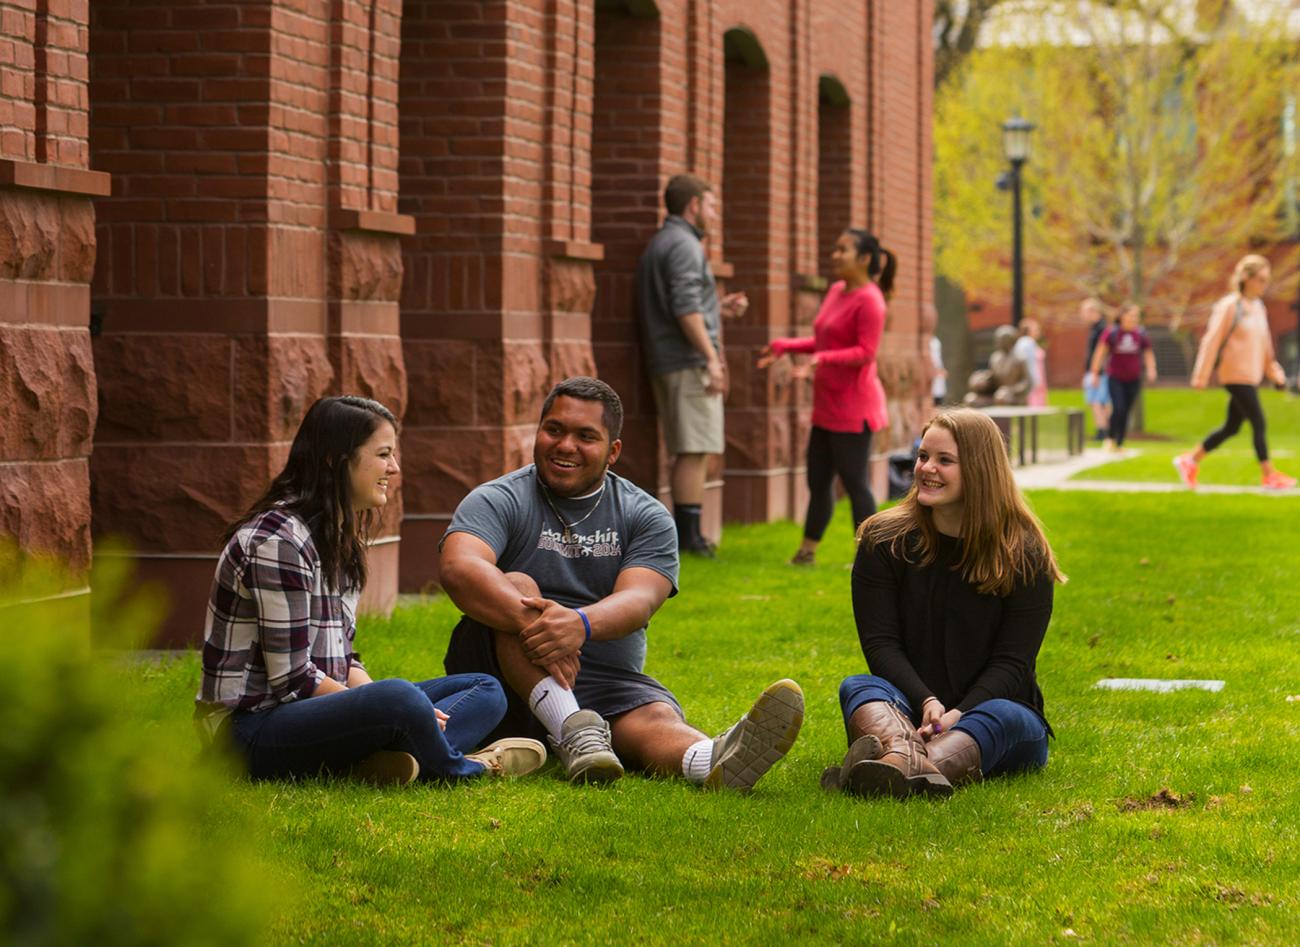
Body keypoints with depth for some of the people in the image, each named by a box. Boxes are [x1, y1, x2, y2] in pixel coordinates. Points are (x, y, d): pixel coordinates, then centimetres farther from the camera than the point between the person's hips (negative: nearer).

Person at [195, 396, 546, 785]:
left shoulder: (340, 535, 14)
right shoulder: (277, 541, -16)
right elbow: (293, 678, -19)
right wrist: (393, 705, -15)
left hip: (313, 713, 11)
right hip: (249, 729, -10)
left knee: (486, 691, 4)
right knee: (400, 698, -37)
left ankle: (388, 762, -25)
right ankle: (458, 770, -6)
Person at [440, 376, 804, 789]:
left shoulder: (646, 516, 10)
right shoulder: (498, 502, 3)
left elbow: (638, 600, -11)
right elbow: (458, 568, -19)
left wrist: (580, 624, -35)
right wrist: (535, 624, -38)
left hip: (608, 684, 1)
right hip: (507, 677, -1)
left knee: (655, 719, -31)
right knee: (516, 585, -27)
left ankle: (713, 762, -68)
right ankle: (573, 734, -45)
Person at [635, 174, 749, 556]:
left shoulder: (659, 245, 22)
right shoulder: (683, 245, -10)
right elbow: (685, 309, -19)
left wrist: (719, 308, 21)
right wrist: (711, 358, -21)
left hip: (668, 365, 10)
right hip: (689, 362, -10)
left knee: (690, 452, 12)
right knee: (695, 450, -10)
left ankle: (686, 534, 13)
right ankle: (689, 535, -11)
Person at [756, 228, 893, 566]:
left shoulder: (869, 300, -14)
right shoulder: (836, 291, 13)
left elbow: (866, 352, -21)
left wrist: (823, 360, -32)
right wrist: (783, 346, 17)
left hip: (853, 409, -9)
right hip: (828, 407, 9)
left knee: (855, 482, -4)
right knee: (818, 480, 13)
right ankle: (807, 551, 22)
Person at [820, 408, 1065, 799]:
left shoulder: (1024, 556, -2)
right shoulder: (883, 541, 3)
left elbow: (1012, 663, -8)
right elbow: (880, 643, -6)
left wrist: (958, 716, -27)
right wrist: (927, 703, -25)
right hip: (909, 711, 2)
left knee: (1002, 716, -35)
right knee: (856, 687, -29)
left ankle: (898, 768, -70)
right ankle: (910, 759, -67)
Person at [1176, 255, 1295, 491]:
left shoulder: (1259, 307, 14)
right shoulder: (1229, 306, -10)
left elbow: (1265, 344, 21)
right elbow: (1212, 341, -12)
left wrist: (1274, 372, 16)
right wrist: (1201, 375, -13)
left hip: (1251, 377, 9)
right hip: (1236, 375, -9)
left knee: (1231, 427, 11)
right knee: (1258, 423, -9)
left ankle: (1190, 461, 22)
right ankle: (1268, 475, -3)